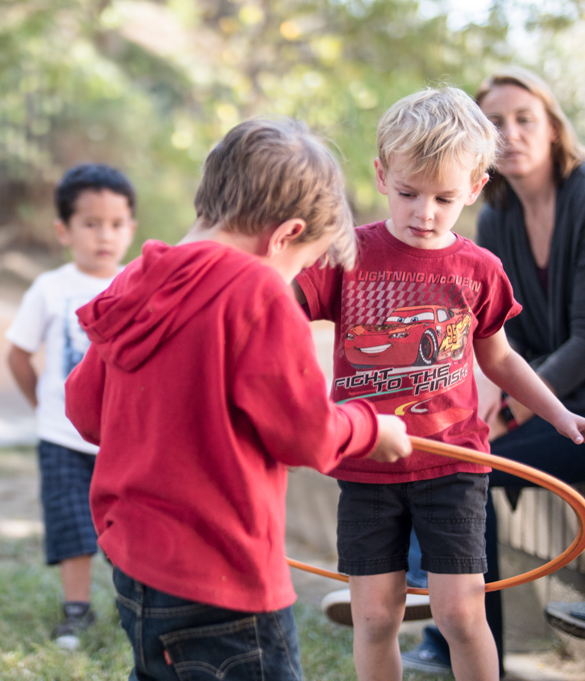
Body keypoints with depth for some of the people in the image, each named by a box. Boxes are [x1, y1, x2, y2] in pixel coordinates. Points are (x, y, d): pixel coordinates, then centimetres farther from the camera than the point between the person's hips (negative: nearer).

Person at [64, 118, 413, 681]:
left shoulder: (135, 283, 5)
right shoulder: (258, 292, -18)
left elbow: (85, 407, 14)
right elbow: (305, 433, -14)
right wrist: (368, 428, 6)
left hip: (135, 571, 8)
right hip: (223, 586, -8)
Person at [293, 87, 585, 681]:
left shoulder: (478, 270, 2)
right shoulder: (348, 255, -4)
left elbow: (497, 357, 17)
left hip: (452, 463, 0)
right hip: (367, 468, 0)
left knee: (460, 612, -3)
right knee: (374, 615, 4)